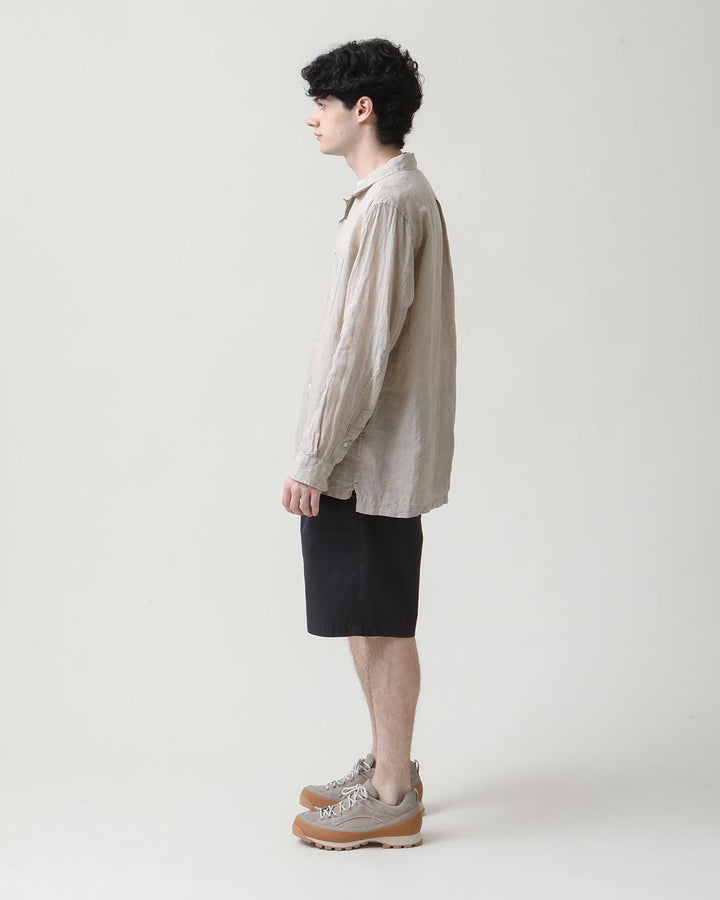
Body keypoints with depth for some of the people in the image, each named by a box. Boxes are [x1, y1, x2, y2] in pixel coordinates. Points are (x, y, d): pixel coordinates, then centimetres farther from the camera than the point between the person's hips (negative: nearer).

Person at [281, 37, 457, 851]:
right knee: (367, 622, 17)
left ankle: (393, 799, 12)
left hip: (369, 457, -10)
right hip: (372, 453, 10)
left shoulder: (388, 204, -17)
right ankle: (387, 767, 30)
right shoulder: (403, 195, 15)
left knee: (380, 624, 0)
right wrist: (322, 453, 21)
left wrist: (313, 460, -18)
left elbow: (362, 344, -22)